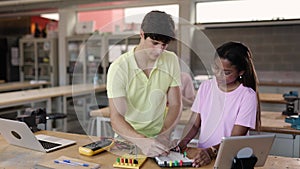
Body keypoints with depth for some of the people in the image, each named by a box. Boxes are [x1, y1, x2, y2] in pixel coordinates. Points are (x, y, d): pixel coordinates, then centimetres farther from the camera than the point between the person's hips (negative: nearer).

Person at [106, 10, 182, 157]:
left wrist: (164, 135, -15)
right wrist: (142, 141, -36)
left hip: (158, 136, 2)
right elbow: (116, 118, -20)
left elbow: (175, 105, 1)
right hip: (128, 138, -1)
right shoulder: (119, 68, -16)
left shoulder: (171, 60, -3)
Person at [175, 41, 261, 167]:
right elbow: (194, 124, 6)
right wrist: (183, 142, -12)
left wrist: (211, 152, -26)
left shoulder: (248, 96, -7)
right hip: (201, 153, 3)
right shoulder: (205, 87, 7)